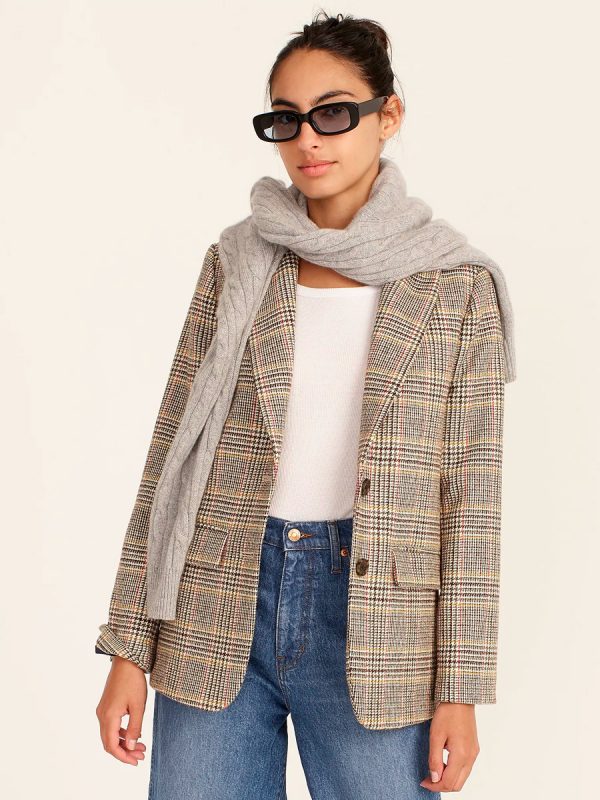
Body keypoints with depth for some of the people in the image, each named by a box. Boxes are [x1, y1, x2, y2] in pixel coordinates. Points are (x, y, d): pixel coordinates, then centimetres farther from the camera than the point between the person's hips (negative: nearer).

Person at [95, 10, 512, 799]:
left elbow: (471, 496, -2)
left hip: (375, 626, -1)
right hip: (218, 613, 2)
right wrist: (128, 648, 1)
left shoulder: (454, 286, -1)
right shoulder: (235, 264, 4)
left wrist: (460, 692, -4)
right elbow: (170, 458, 4)